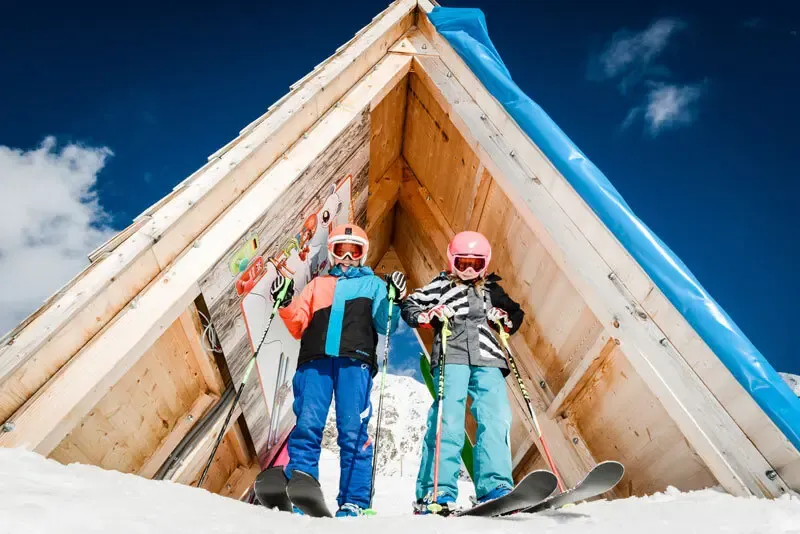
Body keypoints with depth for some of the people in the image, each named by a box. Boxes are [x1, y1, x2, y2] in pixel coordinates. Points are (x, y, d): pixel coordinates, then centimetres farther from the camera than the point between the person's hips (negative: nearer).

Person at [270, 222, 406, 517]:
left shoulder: (373, 284, 23)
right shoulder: (317, 284, 29)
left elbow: (384, 327, 9)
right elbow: (299, 326, 20)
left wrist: (393, 301, -7)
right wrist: (285, 304, 4)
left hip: (355, 360, -2)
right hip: (315, 359, 2)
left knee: (353, 432, -7)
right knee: (306, 427, -7)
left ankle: (353, 503, -3)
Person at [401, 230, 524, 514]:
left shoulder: (492, 289, 23)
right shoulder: (441, 285, 14)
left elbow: (516, 313, 31)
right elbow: (409, 307, 11)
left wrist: (504, 318, 9)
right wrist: (430, 314, -8)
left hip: (487, 361, 4)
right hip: (451, 358, -3)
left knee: (496, 419, -11)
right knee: (448, 420, -14)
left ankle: (495, 489, -9)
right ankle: (437, 491, -13)